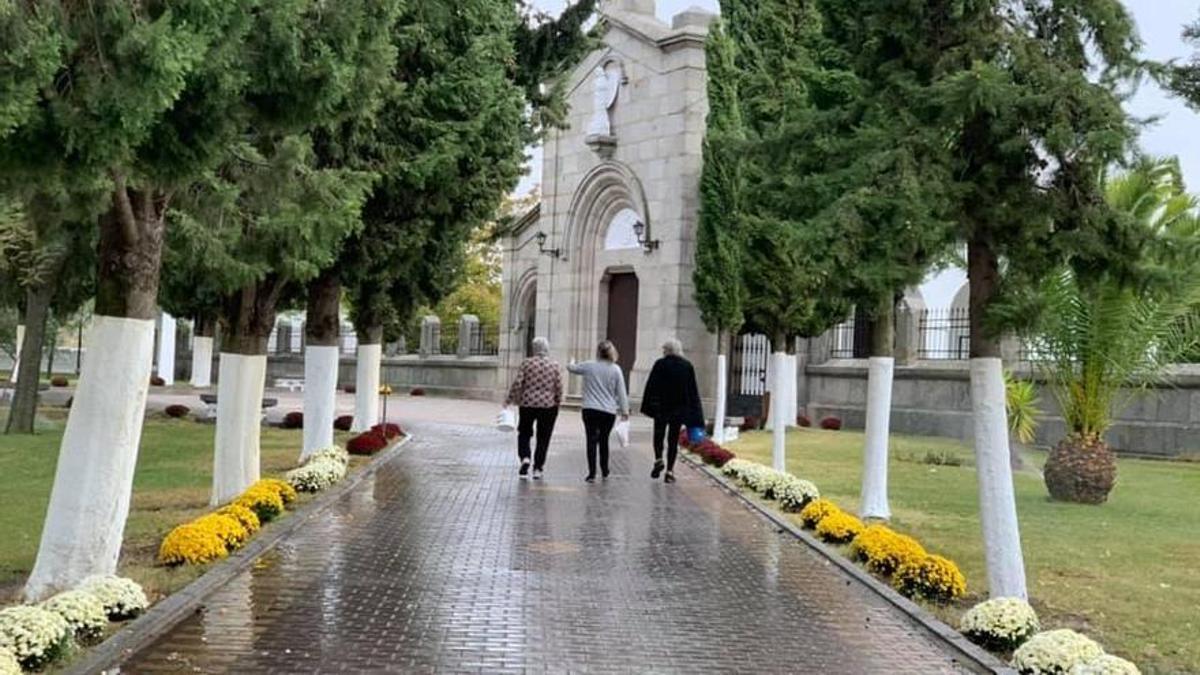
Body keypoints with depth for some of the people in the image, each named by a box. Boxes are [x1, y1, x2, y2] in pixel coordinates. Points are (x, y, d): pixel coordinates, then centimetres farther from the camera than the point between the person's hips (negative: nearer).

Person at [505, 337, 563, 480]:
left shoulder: (526, 363, -4)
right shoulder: (554, 365, -2)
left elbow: (517, 383, -7)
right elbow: (559, 387, -3)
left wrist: (509, 400, -1)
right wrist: (558, 402, 10)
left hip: (528, 404, 0)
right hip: (548, 405, 0)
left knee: (524, 433, 16)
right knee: (543, 438, 9)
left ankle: (525, 457, -8)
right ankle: (537, 469, 9)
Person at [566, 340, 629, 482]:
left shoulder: (589, 366, -1)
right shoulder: (616, 369, -2)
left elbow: (571, 368, 16)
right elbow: (621, 392, -1)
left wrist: (571, 362, 40)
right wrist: (625, 410, 6)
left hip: (590, 409, -1)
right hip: (609, 411, 1)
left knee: (592, 440, -3)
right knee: (604, 440, 17)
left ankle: (592, 472, -10)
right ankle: (604, 470, 28)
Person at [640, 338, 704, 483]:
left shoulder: (660, 364, -6)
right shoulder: (687, 366, 2)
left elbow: (651, 387, -7)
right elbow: (693, 391, 4)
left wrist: (648, 406, -2)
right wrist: (695, 415, 7)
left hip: (661, 407, -2)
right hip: (680, 409, 2)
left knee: (659, 435, 14)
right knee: (674, 439, 8)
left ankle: (658, 459, -8)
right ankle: (670, 470, 4)